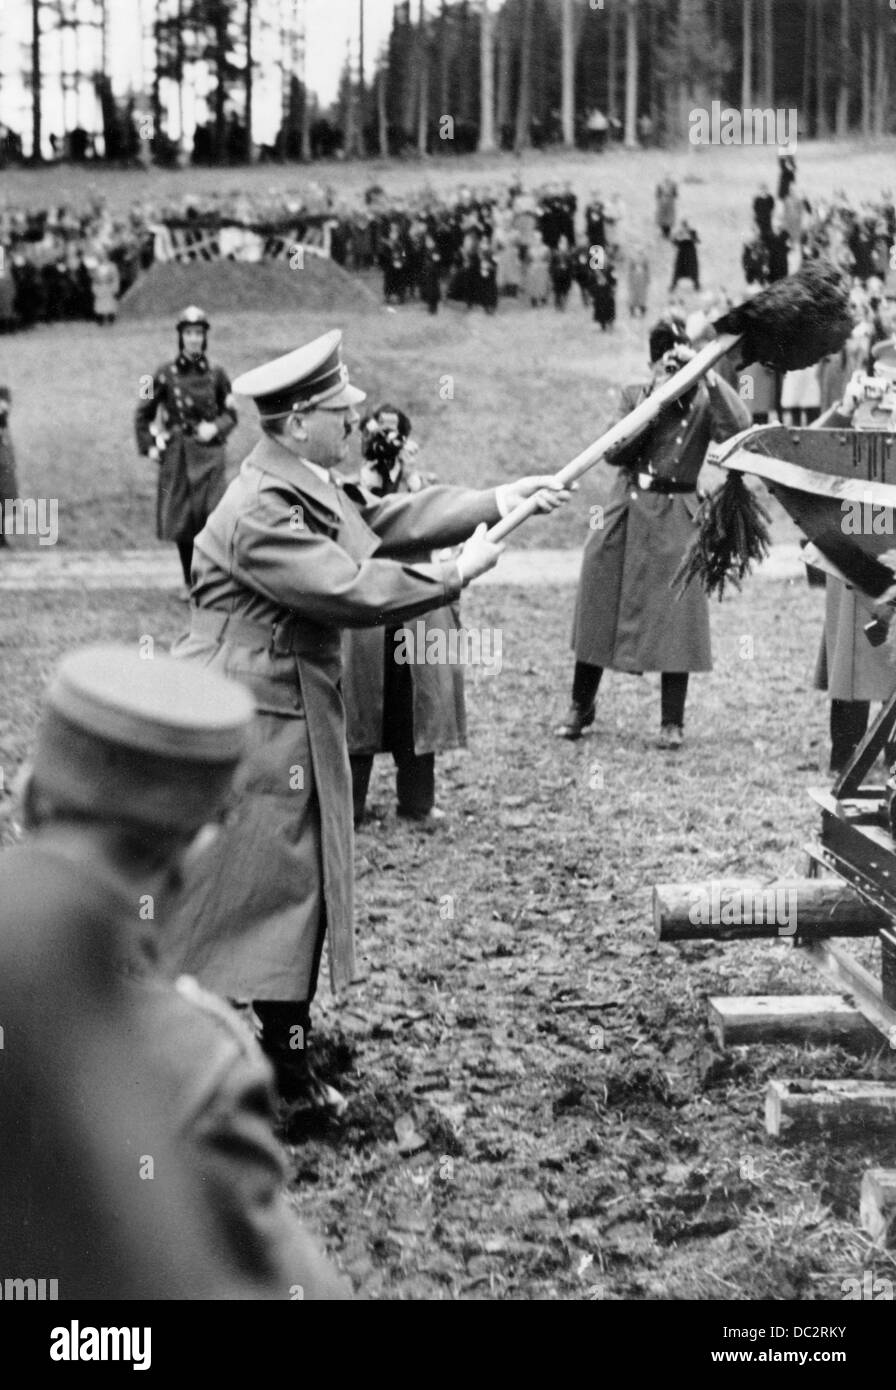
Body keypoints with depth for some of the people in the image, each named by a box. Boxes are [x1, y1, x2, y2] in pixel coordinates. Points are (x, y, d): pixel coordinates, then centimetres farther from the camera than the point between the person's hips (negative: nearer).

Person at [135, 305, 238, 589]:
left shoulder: (216, 374, 3)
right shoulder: (166, 374, 1)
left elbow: (231, 414, 11)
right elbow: (144, 414, 9)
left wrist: (215, 428, -8)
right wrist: (149, 447, 2)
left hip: (209, 453, 0)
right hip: (177, 455, 1)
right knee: (180, 522, 5)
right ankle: (190, 583, 20)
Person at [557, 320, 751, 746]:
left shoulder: (703, 402, -5)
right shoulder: (635, 396, 2)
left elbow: (738, 426, -25)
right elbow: (616, 452, -8)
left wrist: (707, 373, -27)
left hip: (676, 519, -2)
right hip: (625, 514, 2)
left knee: (675, 619, -4)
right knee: (599, 611, 9)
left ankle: (672, 721, 7)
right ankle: (580, 707, 24)